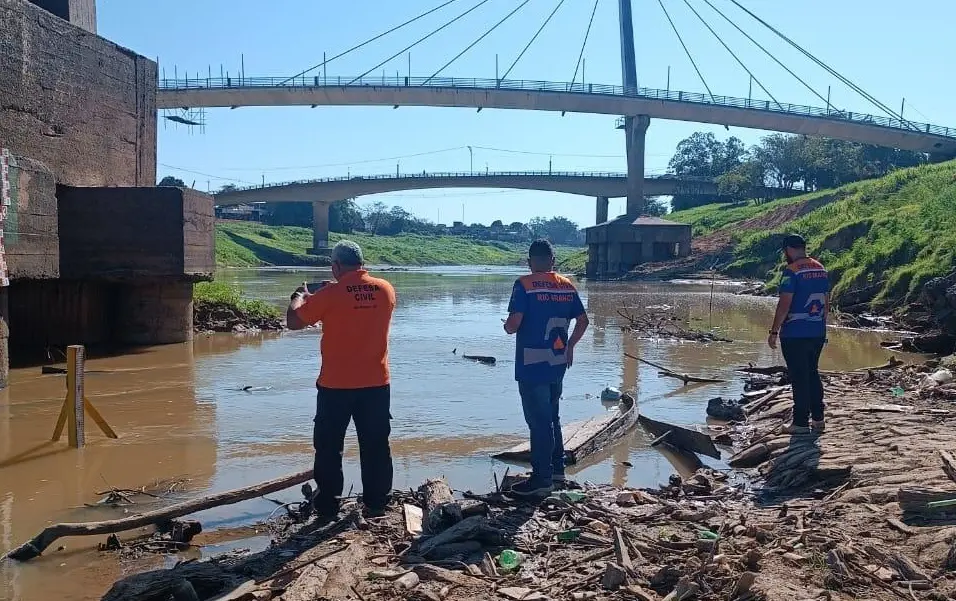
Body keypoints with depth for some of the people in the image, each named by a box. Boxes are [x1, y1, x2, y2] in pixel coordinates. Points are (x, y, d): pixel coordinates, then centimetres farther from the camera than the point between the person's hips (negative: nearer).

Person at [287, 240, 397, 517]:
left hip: (336, 385, -3)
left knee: (328, 446, 11)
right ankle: (376, 503, 17)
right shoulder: (386, 289, 0)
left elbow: (293, 321, -3)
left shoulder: (330, 294, -13)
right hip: (376, 383, 3)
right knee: (375, 445, 11)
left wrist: (299, 297, 15)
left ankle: (327, 503, 18)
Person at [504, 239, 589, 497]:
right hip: (557, 363, 6)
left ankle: (542, 479, 4)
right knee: (551, 417, 19)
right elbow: (583, 320, 10)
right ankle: (557, 469, 28)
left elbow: (513, 324, -19)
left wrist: (507, 325, 4)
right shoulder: (566, 285, 6)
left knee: (538, 420, -1)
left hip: (532, 365, -6)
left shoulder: (525, 285, -12)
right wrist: (569, 346, 21)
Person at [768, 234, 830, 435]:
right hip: (818, 333, 7)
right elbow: (826, 302, 15)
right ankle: (818, 418, 22)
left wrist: (774, 331, -12)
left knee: (799, 378, -1)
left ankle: (800, 422, 4)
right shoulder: (821, 269, 10)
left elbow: (784, 304, -18)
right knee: (813, 374, 17)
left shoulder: (791, 271, -13)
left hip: (795, 334, -7)